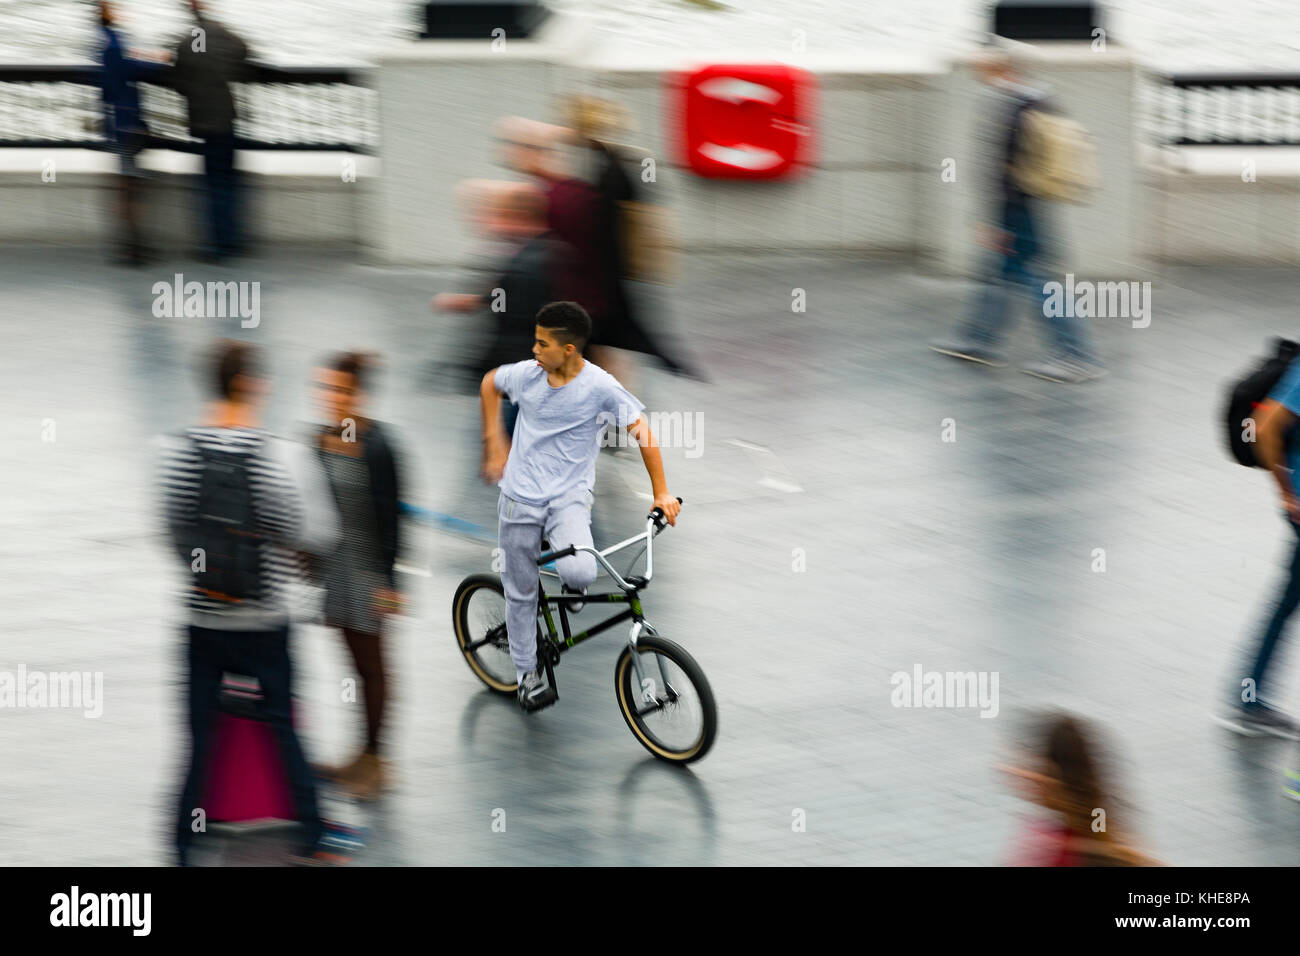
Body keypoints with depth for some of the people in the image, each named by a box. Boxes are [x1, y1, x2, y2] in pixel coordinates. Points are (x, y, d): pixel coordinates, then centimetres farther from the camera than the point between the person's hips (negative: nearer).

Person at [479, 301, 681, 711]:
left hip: (569, 496, -3)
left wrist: (661, 493, -10)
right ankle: (527, 673, 23)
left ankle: (575, 580, 11)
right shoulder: (526, 374, -6)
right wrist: (493, 441, 13)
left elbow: (642, 431, -8)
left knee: (579, 573, -27)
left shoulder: (600, 386, -15)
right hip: (521, 496, 3)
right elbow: (490, 384, 16)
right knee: (520, 590, 7)